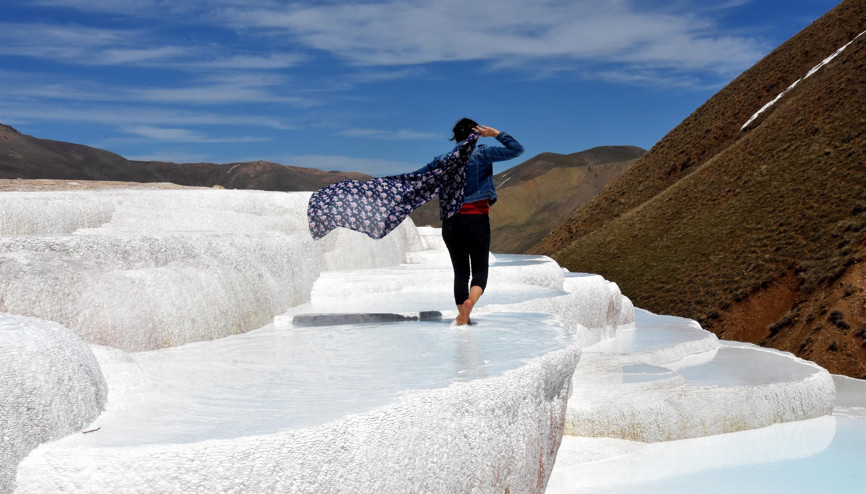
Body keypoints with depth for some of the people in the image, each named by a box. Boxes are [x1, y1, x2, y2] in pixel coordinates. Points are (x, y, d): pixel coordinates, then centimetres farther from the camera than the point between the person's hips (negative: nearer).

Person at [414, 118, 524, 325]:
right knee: (480, 270, 0)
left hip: (450, 222, 3)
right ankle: (470, 301, -30)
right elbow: (516, 149, 1)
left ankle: (462, 316, 10)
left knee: (460, 272, 12)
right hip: (476, 220, -3)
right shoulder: (482, 154, 0)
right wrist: (495, 134, 6)